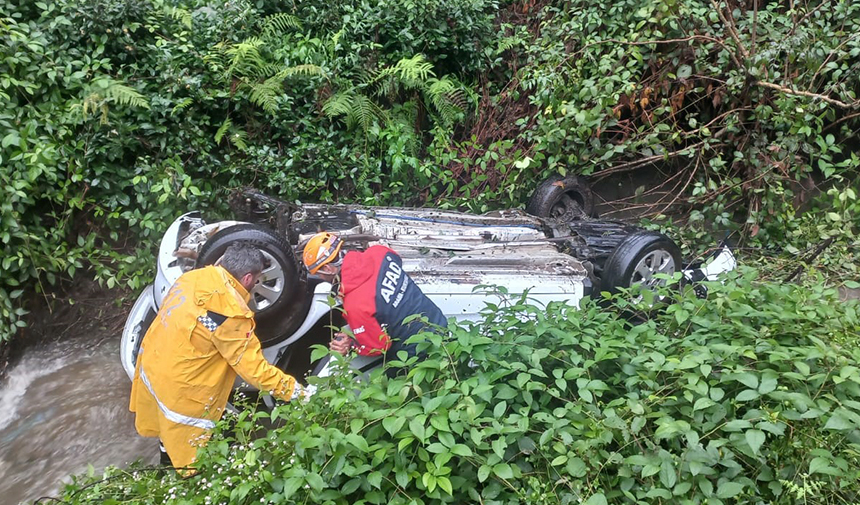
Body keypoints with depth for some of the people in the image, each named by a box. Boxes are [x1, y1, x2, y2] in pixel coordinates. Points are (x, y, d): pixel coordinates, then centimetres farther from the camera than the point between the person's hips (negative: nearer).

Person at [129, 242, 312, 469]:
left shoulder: (194, 277, -7)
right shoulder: (230, 313, -30)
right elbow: (254, 369, -26)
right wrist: (297, 392, -19)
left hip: (151, 364, 9)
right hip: (180, 388, -8)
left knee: (169, 431, 35)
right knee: (191, 459, 16)